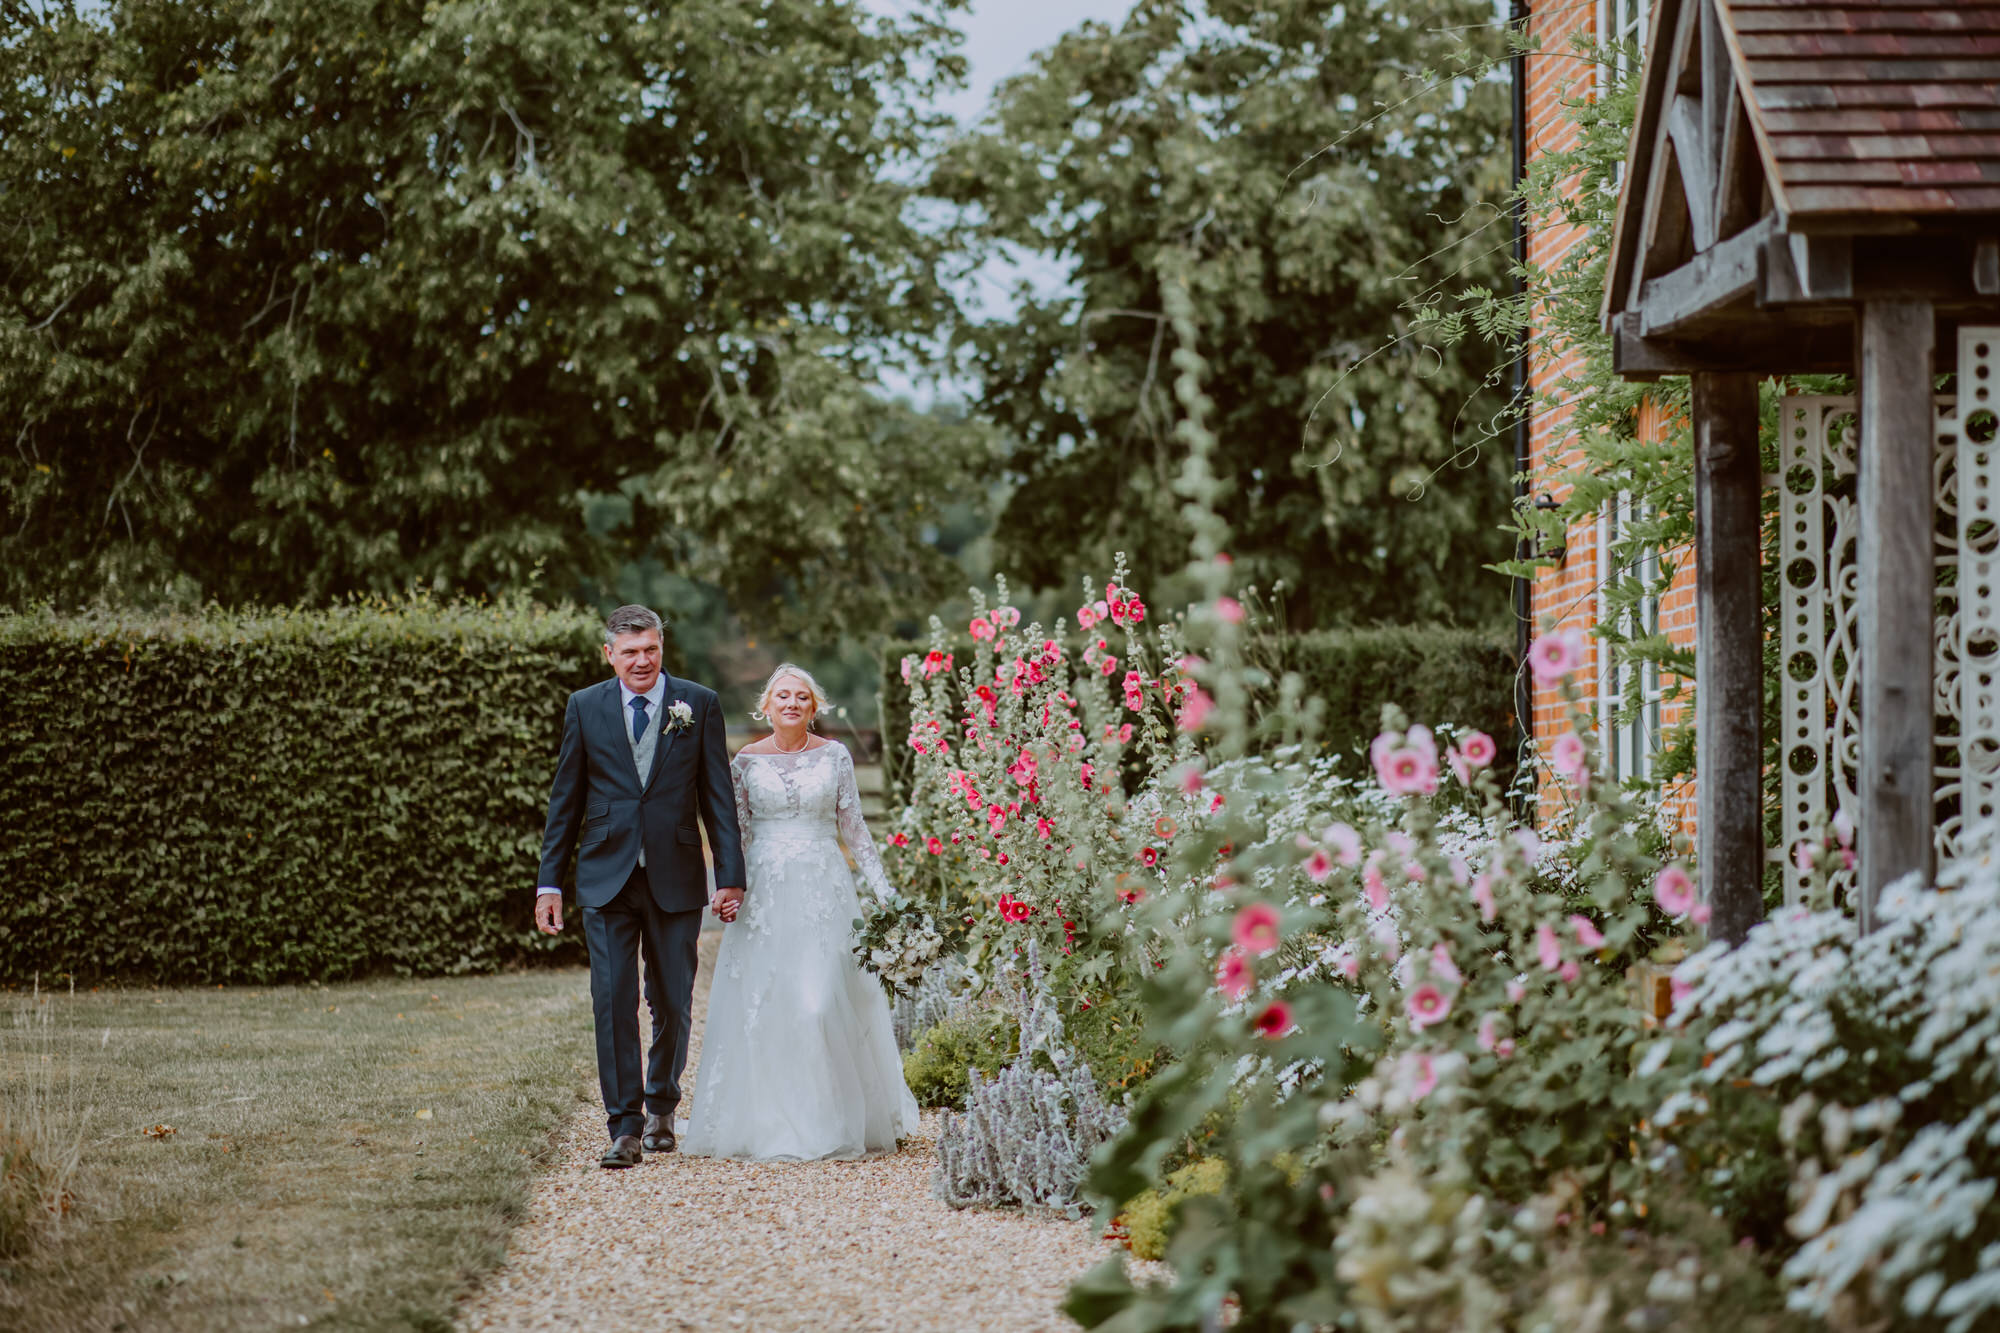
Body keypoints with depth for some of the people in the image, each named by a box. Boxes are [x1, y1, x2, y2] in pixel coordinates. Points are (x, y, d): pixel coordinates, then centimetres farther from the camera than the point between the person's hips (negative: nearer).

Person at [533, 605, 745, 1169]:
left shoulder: (699, 705, 2)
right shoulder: (585, 708, 4)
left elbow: (718, 797, 3)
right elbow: (564, 800, 8)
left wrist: (730, 877, -3)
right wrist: (549, 881, 4)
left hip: (675, 878, 0)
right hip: (607, 878, 0)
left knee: (673, 1005, 8)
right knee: (613, 1003, -6)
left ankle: (660, 1108, 30)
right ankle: (625, 1129, -3)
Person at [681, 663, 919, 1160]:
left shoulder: (835, 756, 6)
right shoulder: (747, 761, 6)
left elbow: (853, 827, 8)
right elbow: (737, 832, 9)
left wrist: (883, 887, 3)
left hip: (824, 890, -1)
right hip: (764, 891, 1)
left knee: (824, 1001, -9)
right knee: (761, 1003, -2)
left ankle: (832, 1123, 2)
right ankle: (768, 1123, 8)